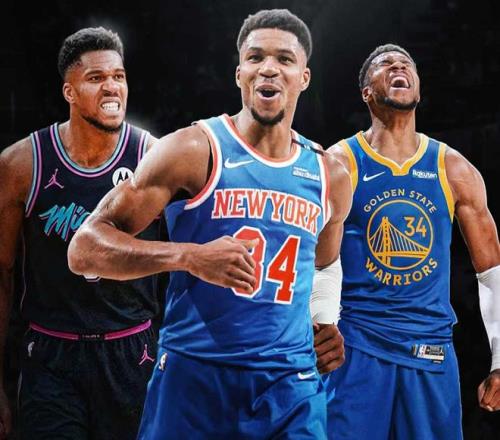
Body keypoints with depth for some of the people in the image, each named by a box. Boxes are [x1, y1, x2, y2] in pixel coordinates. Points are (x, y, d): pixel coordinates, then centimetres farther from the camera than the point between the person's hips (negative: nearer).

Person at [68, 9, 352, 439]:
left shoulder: (331, 177, 9)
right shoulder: (193, 150, -6)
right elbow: (85, 249, -11)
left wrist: (326, 325, 13)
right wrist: (190, 256, -22)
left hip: (292, 385, 4)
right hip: (193, 376, -3)